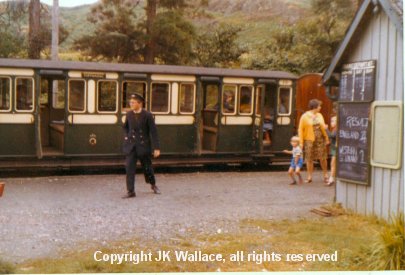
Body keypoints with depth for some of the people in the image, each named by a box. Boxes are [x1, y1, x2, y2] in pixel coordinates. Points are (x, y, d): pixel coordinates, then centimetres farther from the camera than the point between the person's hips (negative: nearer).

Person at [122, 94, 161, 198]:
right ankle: (130, 191, -3)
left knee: (147, 167, 10)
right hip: (131, 145, 3)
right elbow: (125, 127, 23)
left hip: (143, 145, -3)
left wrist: (156, 148, -14)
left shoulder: (147, 115, -11)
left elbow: (154, 132, -11)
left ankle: (153, 185, 36)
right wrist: (126, 136, 5)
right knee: (129, 168, -7)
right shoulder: (129, 114, 2)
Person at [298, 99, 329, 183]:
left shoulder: (319, 115, 10)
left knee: (323, 158, 3)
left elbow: (323, 127, 16)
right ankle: (309, 177, 12)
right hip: (309, 140, -3)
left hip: (320, 139, 4)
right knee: (309, 159, 3)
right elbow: (300, 129, -5)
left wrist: (327, 138, 11)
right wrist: (301, 142, -10)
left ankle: (325, 175, 16)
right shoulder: (305, 116, -5)